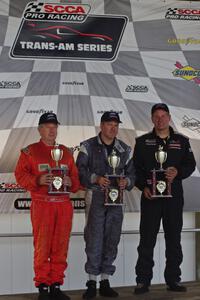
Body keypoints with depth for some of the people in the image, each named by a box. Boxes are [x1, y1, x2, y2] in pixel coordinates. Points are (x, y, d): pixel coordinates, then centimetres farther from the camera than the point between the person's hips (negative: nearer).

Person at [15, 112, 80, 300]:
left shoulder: (66, 152, 17)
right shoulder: (29, 151, 5)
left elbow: (76, 176, 17)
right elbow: (20, 175, 0)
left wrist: (71, 182, -6)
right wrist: (38, 180, -16)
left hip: (64, 205, 4)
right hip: (42, 205, -3)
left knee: (60, 247, 4)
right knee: (42, 247, -4)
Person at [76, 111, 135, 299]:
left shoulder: (125, 150, 13)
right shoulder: (88, 146, 2)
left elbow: (131, 173, 14)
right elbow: (80, 170, -5)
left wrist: (127, 181, -7)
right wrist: (96, 178, -19)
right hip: (95, 197, -4)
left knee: (112, 240, 5)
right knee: (94, 239, -7)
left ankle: (105, 282, 14)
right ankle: (92, 282, 2)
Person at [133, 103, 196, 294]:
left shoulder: (181, 141, 10)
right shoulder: (142, 142, 7)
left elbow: (190, 164, 7)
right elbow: (135, 167, 4)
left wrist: (178, 172, -12)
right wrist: (143, 186, -9)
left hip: (174, 195, 2)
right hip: (150, 196, -1)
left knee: (174, 239, 7)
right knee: (147, 239, -1)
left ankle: (173, 279, 16)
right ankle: (143, 281, 5)